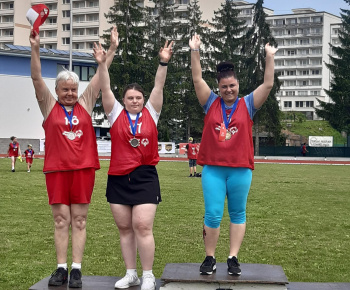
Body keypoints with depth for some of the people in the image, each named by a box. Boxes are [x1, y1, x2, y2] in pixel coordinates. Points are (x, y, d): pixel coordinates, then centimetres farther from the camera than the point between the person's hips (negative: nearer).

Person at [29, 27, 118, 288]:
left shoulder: (85, 104, 8)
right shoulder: (49, 106, 6)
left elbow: (101, 76, 7)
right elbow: (37, 79, -5)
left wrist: (112, 48, 2)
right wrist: (35, 49, -16)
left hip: (83, 168, 1)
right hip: (57, 170, -1)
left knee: (79, 221, 4)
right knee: (61, 220, 3)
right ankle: (61, 268, 8)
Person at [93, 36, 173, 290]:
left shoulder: (151, 113, 4)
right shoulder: (116, 114, 5)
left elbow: (159, 87, -4)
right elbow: (105, 89, -4)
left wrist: (164, 63, -14)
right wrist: (102, 64, -16)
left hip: (145, 178, -2)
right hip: (118, 179, 2)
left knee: (142, 226, -7)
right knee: (125, 228, 9)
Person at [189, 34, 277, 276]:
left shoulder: (248, 105, 4)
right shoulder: (211, 103, 5)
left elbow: (268, 84, -3)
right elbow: (197, 79, -1)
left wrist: (270, 57, -10)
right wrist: (195, 51, -8)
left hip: (241, 169, 0)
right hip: (213, 168, 0)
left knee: (237, 213, 7)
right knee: (213, 215, 0)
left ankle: (233, 258, 14)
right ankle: (210, 258, 11)